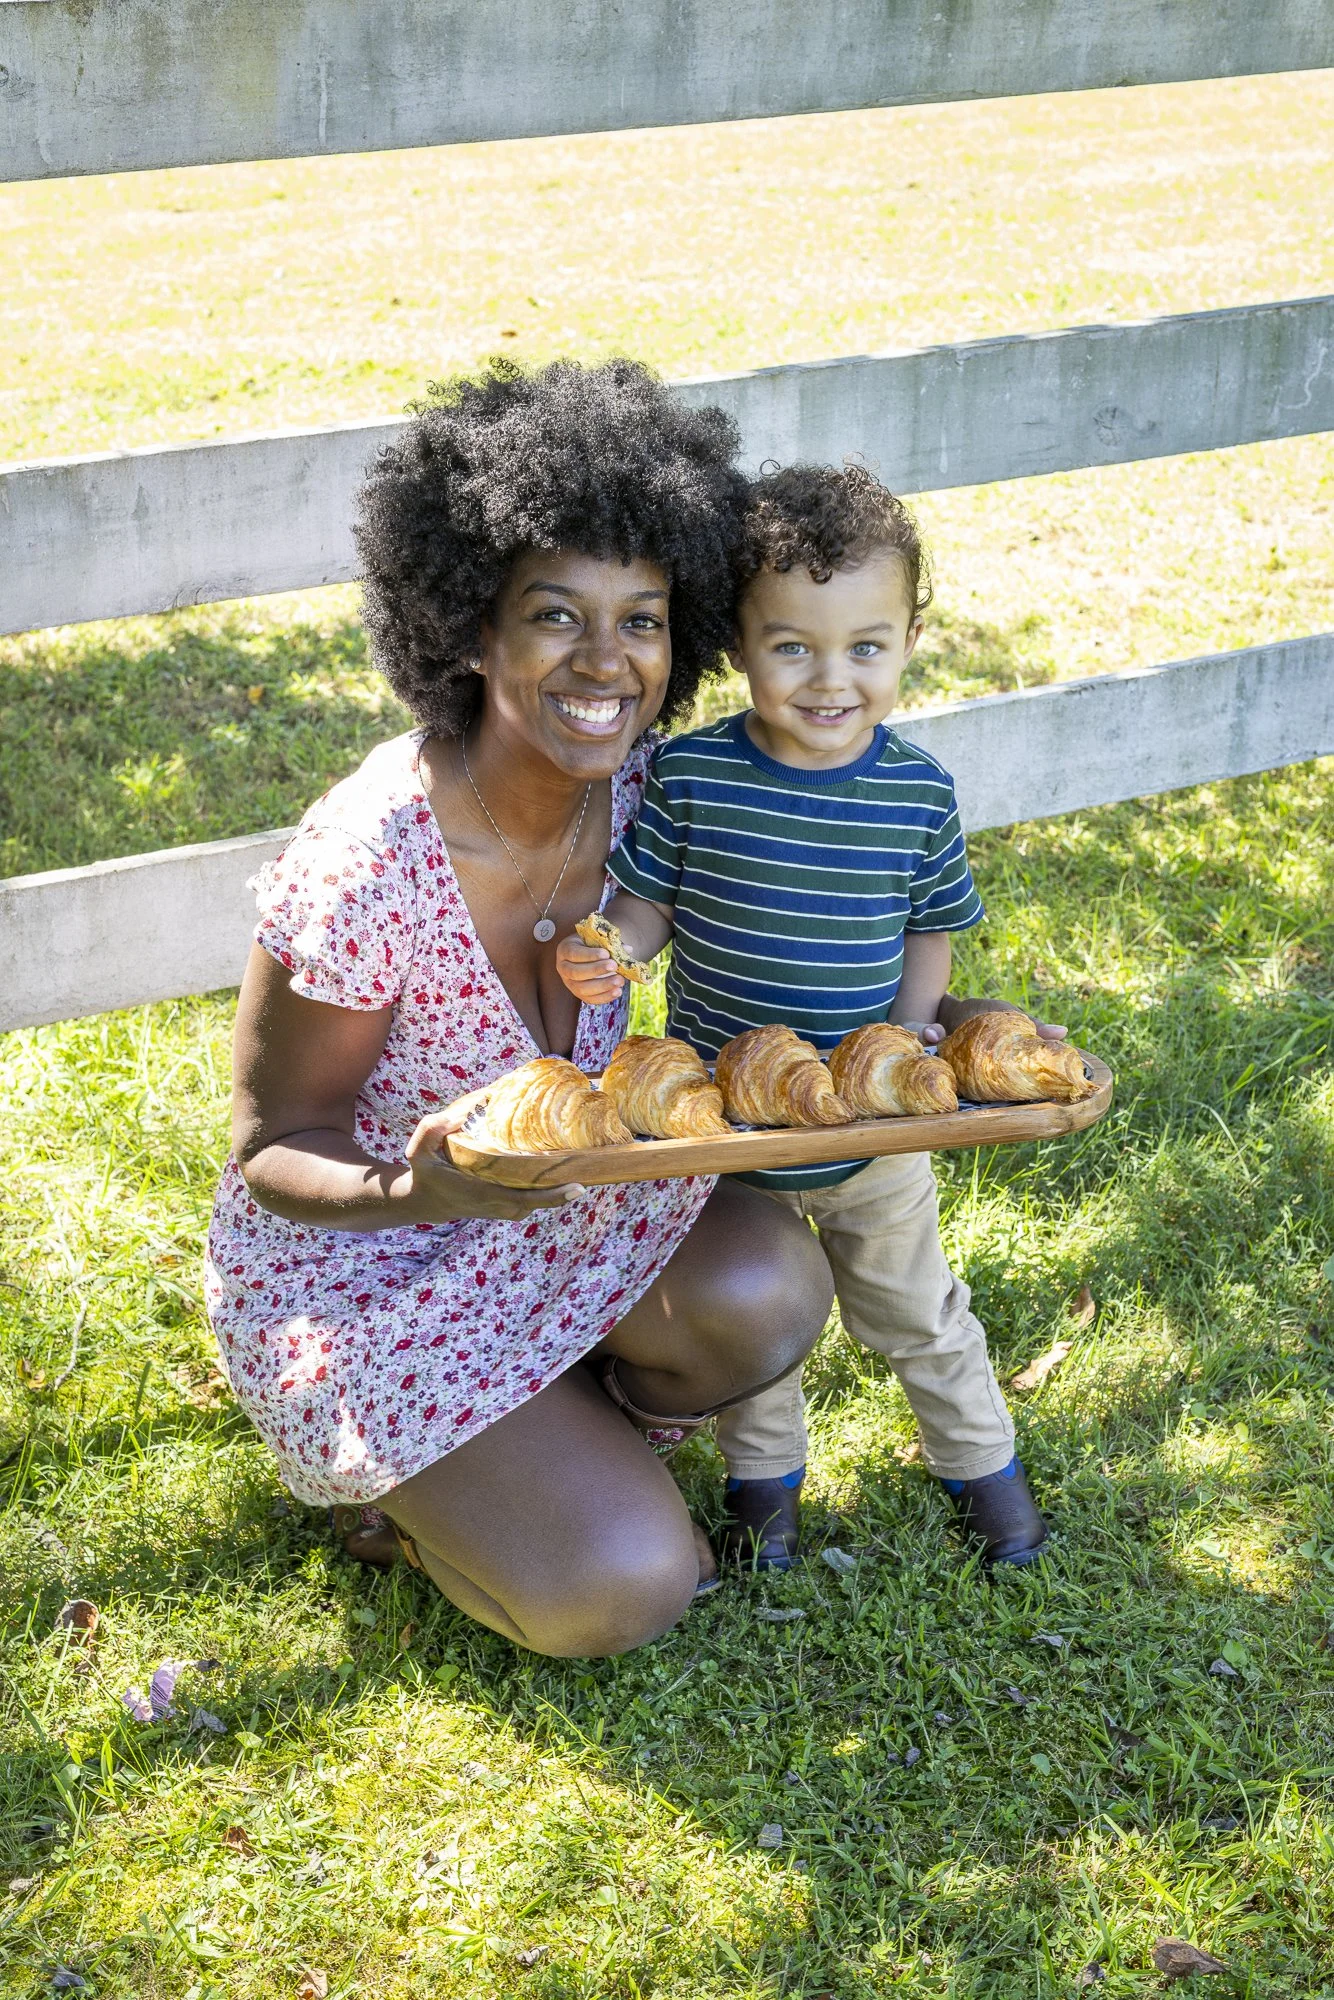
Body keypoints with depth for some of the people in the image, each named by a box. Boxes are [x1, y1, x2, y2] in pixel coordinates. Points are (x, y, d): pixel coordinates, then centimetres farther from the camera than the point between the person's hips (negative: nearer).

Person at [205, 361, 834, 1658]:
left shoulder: (631, 786, -12)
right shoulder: (366, 867, -30)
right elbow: (272, 1154, -18)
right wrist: (414, 1188, -40)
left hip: (551, 1208, 6)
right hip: (348, 1269, -5)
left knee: (767, 1293, -23)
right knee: (623, 1591, -18)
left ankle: (557, 1444, 7)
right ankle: (393, 1484, 11)